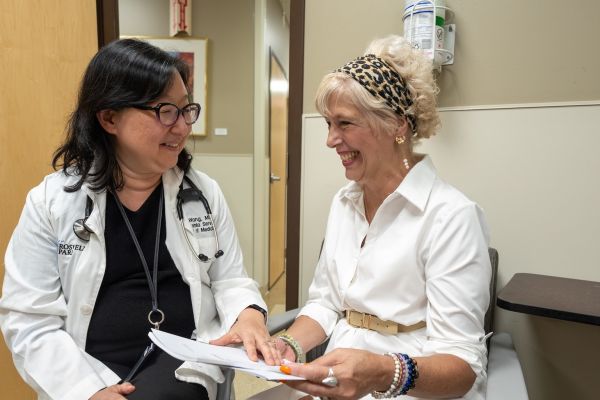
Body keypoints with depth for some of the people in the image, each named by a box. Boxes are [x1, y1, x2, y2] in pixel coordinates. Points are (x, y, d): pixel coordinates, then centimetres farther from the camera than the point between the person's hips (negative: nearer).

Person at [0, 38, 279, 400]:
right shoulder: (51, 201, -3)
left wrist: (249, 315, -16)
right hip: (89, 370, 0)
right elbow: (29, 319, -3)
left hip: (182, 358, 1)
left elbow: (230, 280, 5)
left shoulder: (205, 192, 2)